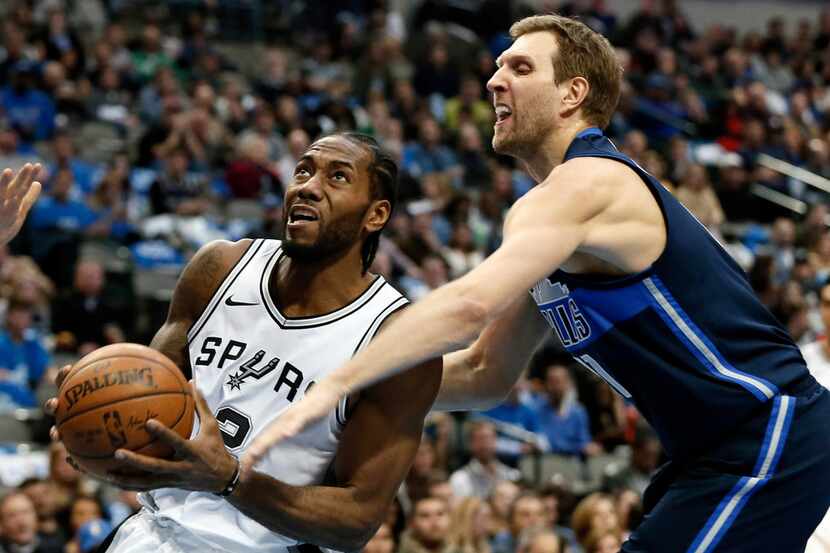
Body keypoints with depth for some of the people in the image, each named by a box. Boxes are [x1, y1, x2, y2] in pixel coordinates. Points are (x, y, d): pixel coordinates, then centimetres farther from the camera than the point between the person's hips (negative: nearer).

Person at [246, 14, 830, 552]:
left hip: (771, 440, -10)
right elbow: (486, 373, 18)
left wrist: (333, 386, -34)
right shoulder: (543, 210, 15)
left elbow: (471, 304, -33)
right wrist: (364, 380, 5)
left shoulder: (586, 183, -17)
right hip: (712, 457, 10)